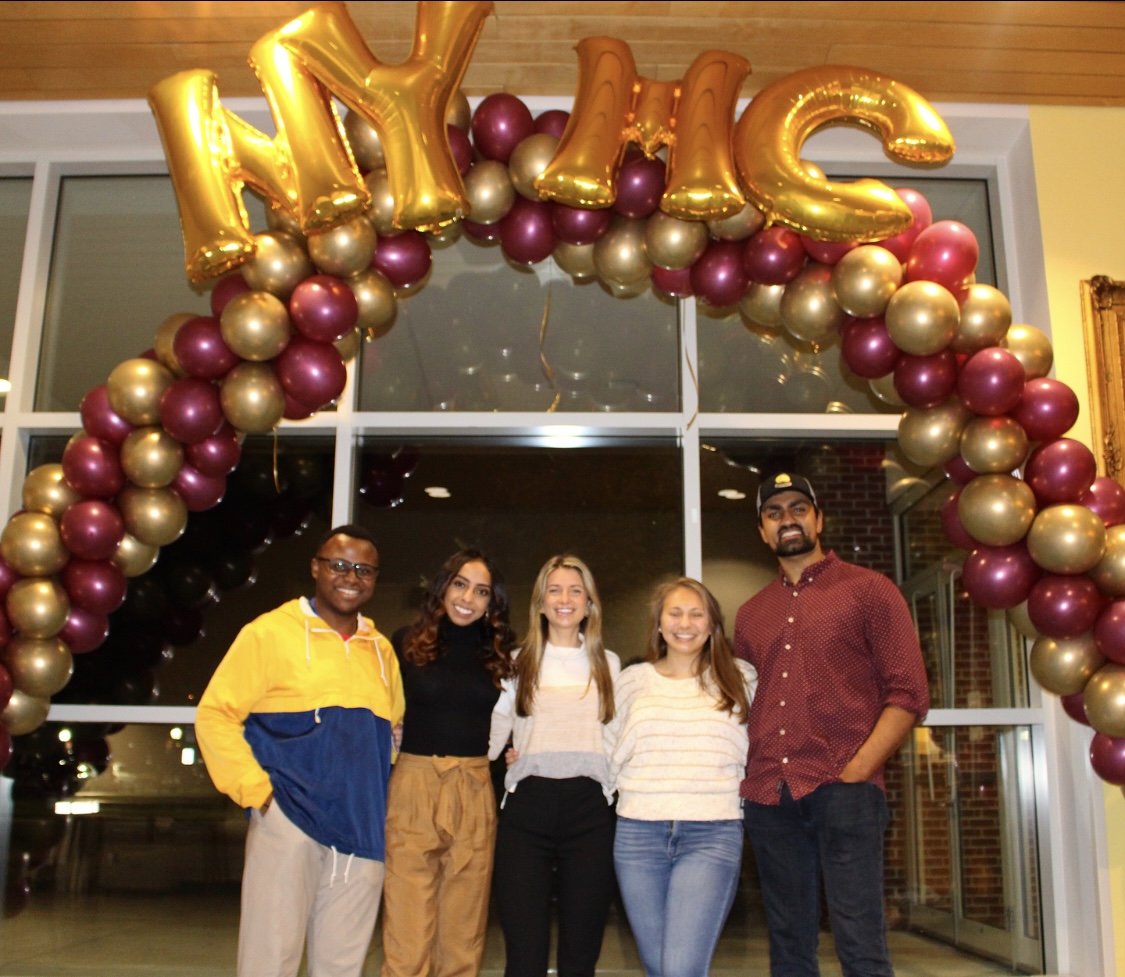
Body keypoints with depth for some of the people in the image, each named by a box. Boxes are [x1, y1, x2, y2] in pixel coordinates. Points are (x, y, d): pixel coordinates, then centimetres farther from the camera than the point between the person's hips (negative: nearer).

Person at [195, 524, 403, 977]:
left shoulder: (381, 649, 14)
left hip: (362, 829, 5)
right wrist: (256, 788, -10)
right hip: (289, 820, -4)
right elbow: (214, 714, -3)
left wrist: (383, 789, 11)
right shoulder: (271, 632, -2)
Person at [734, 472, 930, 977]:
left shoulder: (868, 590, 5)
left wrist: (855, 771, -11)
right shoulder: (751, 614, 19)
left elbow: (908, 693, -2)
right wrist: (748, 775, 7)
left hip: (843, 789, -4)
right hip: (768, 796, 5)